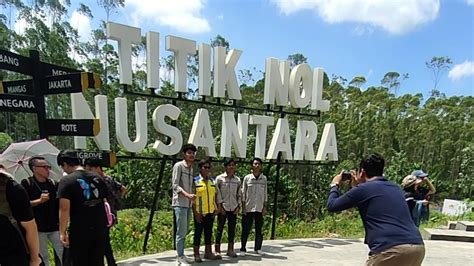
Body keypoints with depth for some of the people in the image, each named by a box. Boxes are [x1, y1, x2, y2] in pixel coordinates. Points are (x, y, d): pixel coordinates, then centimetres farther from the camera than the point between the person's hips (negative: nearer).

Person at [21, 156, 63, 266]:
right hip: (38, 227, -3)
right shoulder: (26, 183, -4)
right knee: (43, 256, 9)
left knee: (64, 253, 3)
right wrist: (39, 200, -21)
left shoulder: (53, 183, 6)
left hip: (55, 226, 3)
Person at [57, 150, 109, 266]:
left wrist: (62, 232, -10)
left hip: (80, 231, -5)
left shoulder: (66, 180, -9)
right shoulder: (97, 178, 9)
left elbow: (64, 209, -16)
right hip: (100, 228, 5)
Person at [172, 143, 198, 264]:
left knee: (184, 231, 13)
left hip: (188, 204, 7)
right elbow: (175, 185, -13)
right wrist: (187, 195, -25)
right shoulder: (178, 166, -7)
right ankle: (180, 256, 4)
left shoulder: (191, 168, 16)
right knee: (181, 231, -5)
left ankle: (182, 255, 21)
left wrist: (192, 197, 6)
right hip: (180, 203, -7)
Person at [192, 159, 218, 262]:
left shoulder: (212, 181, 10)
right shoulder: (195, 181, -6)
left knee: (209, 232, 12)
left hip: (210, 212, 5)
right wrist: (195, 212, -13)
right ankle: (196, 254, 13)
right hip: (200, 212, -5)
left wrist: (216, 208, 7)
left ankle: (208, 252, 23)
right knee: (198, 232, 3)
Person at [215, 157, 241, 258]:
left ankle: (230, 249, 20)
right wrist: (220, 206, -10)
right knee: (220, 228, 1)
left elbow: (239, 194, 12)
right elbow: (217, 193, -6)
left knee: (232, 229, 8)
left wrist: (238, 206, 4)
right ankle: (217, 250, 9)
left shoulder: (237, 180, 8)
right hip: (223, 208, -3)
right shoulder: (219, 178, -3)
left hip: (233, 208, 4)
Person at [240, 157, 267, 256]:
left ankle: (258, 248, 22)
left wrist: (265, 207, 4)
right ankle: (243, 249, 12)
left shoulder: (264, 178, 5)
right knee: (246, 229, 2)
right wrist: (243, 207, -4)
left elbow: (265, 194, 8)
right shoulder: (247, 178, -1)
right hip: (248, 208, -2)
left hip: (259, 208, 2)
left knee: (259, 229, 8)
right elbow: (243, 193, 1)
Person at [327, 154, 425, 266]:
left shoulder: (363, 189, 4)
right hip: (418, 247, 7)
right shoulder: (395, 188, 23)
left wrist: (334, 185, 30)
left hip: (391, 250, -7)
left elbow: (332, 206, 13)